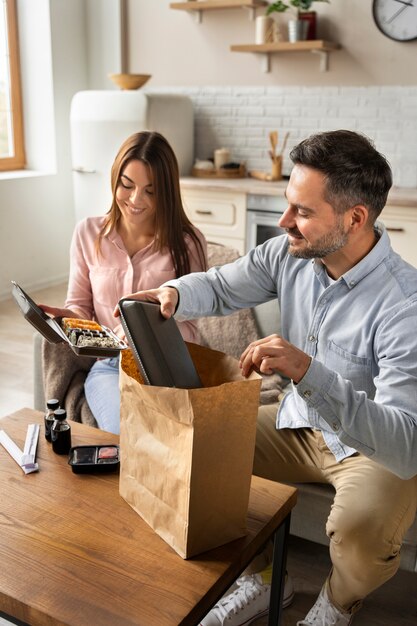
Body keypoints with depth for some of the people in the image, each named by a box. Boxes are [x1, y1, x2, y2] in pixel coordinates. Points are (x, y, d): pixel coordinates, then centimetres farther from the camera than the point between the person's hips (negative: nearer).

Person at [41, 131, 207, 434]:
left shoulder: (188, 242, -3)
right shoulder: (88, 233, 4)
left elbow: (188, 330, -4)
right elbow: (79, 306, 12)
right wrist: (66, 317, -12)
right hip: (109, 366, 1)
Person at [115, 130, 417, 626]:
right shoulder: (290, 253, -12)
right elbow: (221, 286, 2)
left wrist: (309, 373, -49)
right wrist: (172, 295, -22)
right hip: (301, 424, 6)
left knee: (360, 529, -34)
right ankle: (260, 581, 15)